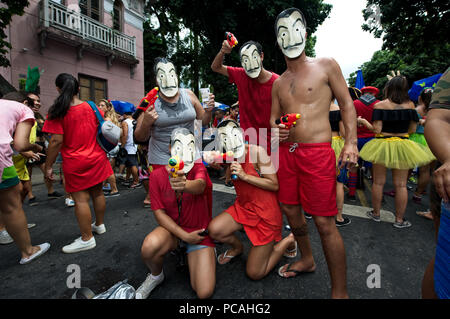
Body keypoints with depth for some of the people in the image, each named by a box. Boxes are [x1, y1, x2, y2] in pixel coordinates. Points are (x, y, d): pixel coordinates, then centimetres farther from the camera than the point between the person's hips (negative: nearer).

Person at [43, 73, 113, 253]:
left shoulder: (57, 112, -10)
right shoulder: (92, 107, 2)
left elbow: (56, 141, -14)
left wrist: (48, 166, -6)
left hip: (75, 163, -5)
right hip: (97, 158, 5)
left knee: (81, 199, 2)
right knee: (97, 193, 16)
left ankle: (87, 239, 10)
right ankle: (99, 225, 33)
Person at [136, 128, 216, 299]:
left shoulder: (198, 167, -11)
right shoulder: (157, 175, -8)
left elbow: (200, 185, -35)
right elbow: (159, 212, -8)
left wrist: (184, 185, -59)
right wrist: (184, 235, -16)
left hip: (199, 231, -1)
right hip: (172, 229, 1)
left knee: (204, 292, -10)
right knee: (149, 246, -33)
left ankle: (190, 255, 21)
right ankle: (156, 275, 3)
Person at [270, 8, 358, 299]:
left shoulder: (326, 66, 6)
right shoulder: (278, 83, 17)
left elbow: (347, 104, 3)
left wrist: (351, 142, -9)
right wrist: (275, 129, -5)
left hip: (317, 153, -5)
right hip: (286, 152, 6)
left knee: (324, 222, -4)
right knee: (291, 211, 14)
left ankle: (340, 292, 16)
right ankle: (307, 260, 39)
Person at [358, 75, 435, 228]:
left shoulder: (380, 105, -10)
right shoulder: (410, 105, -1)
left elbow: (376, 129, -15)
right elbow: (412, 129, 3)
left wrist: (363, 121, 0)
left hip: (382, 145, -2)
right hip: (402, 145, 3)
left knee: (378, 182, 10)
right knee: (401, 184, 9)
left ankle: (376, 213, 23)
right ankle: (399, 220, 19)